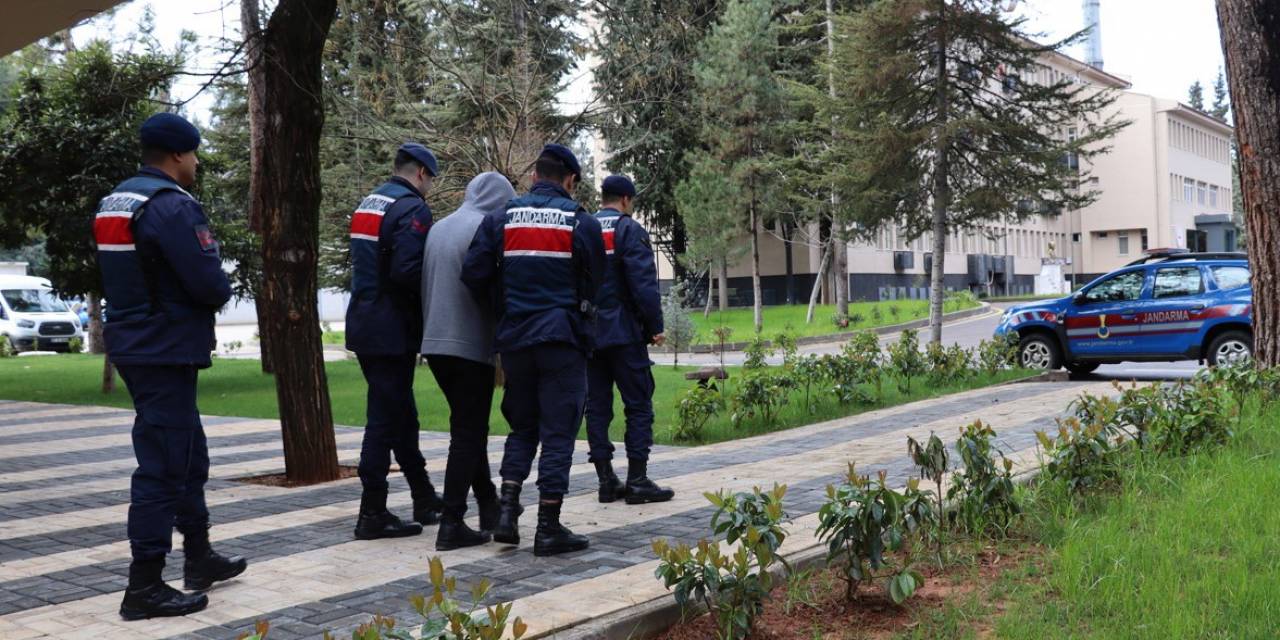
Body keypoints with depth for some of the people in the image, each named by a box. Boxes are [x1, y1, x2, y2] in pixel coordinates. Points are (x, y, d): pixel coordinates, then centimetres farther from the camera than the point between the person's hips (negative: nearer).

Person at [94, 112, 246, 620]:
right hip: (167, 350, -10)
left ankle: (198, 556, 32)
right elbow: (210, 283, -23)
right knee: (163, 465, -4)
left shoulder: (114, 203, 13)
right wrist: (221, 290, 1)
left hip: (134, 344, 10)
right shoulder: (172, 206, -18)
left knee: (188, 454, 20)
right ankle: (144, 587, 2)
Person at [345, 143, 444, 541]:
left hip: (364, 325, 9)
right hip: (391, 331, -9)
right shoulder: (412, 208, -13)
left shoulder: (368, 204, 16)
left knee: (401, 414, 16)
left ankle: (425, 501, 27)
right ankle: (372, 515, 3)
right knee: (386, 419, -3)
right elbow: (407, 272, -24)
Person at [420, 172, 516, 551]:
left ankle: (489, 506, 28)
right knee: (467, 434, -2)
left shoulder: (438, 228, 13)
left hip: (434, 342, 8)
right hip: (470, 345, -8)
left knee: (469, 429, 18)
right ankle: (451, 525, -2)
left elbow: (424, 286, 16)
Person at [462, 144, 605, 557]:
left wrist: (505, 305, 14)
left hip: (514, 339, 3)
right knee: (558, 432, 3)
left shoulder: (502, 219, 3)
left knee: (522, 427, 18)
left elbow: (474, 275, -2)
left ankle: (507, 511, 8)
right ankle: (549, 529, 5)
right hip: (563, 340, -3)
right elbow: (593, 283, 4)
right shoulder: (581, 223, -3)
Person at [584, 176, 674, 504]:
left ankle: (606, 480, 9)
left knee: (597, 406, 8)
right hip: (624, 332, -6)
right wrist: (655, 325, -9)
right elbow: (644, 282, -14)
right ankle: (637, 480, -4)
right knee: (638, 405, -1)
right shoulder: (629, 229, -6)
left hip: (588, 333, 6)